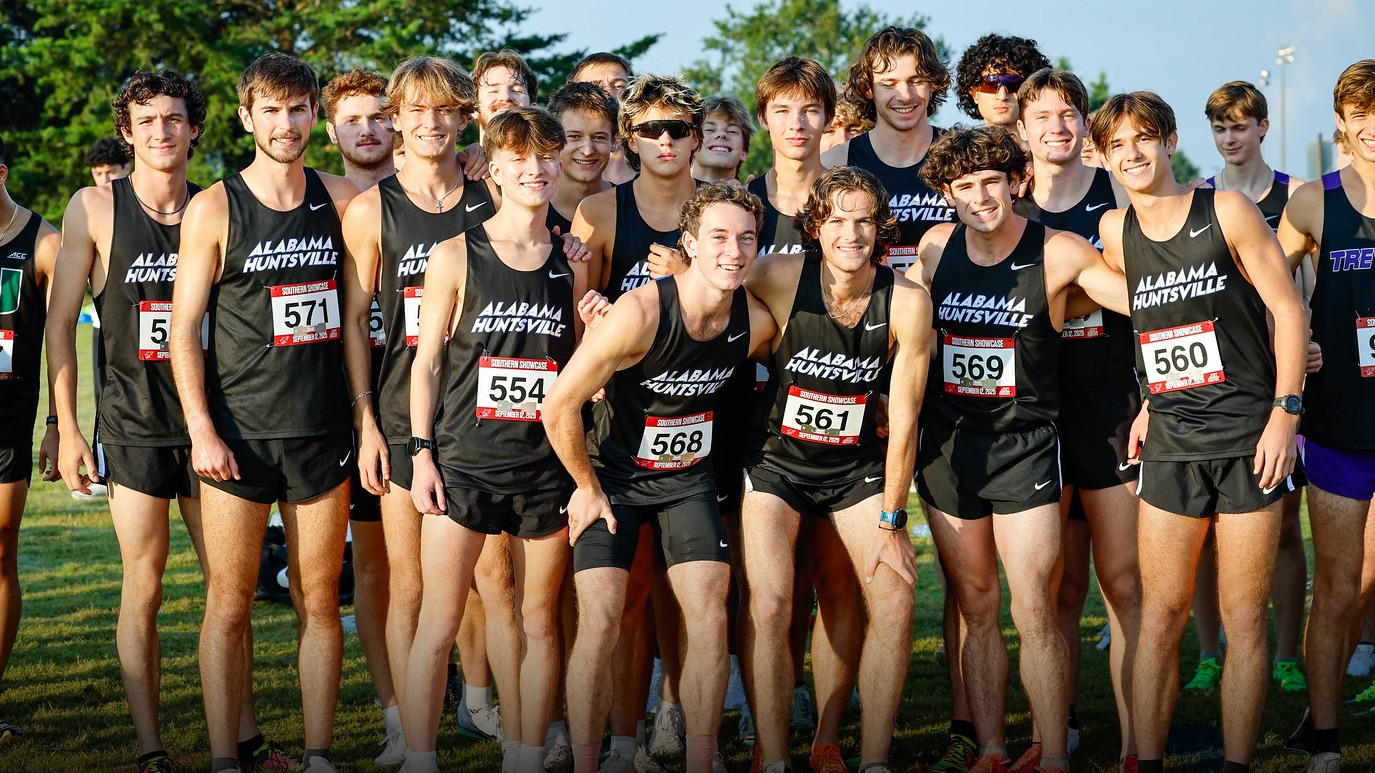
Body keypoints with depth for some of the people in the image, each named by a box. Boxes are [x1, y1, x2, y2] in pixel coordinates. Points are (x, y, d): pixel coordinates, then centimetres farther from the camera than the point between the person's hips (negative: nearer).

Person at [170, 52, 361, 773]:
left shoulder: (341, 199, 7)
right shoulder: (213, 209, -1)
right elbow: (183, 329, -2)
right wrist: (201, 431, -8)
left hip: (322, 432, 3)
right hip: (237, 435, -3)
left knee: (320, 603, 6)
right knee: (229, 606, 0)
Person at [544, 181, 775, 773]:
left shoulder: (756, 323, -12)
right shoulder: (641, 314, -27)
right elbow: (559, 407, -21)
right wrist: (587, 487, -9)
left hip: (688, 478, 4)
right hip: (613, 477, -4)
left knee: (710, 618, -6)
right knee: (599, 623, -11)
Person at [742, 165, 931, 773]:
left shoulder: (907, 302, -15)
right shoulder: (782, 277, -19)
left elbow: (903, 420, -9)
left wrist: (891, 523, -6)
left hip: (856, 466, 2)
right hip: (775, 457, -2)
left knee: (894, 599, -8)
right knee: (770, 603, -17)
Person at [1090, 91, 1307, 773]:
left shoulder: (1226, 211, -4)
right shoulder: (1114, 232, 7)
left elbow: (1287, 308, -3)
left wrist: (1284, 413, -10)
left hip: (1251, 438, -3)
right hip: (1171, 442, 3)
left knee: (1244, 619, 1)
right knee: (1160, 616, 1)